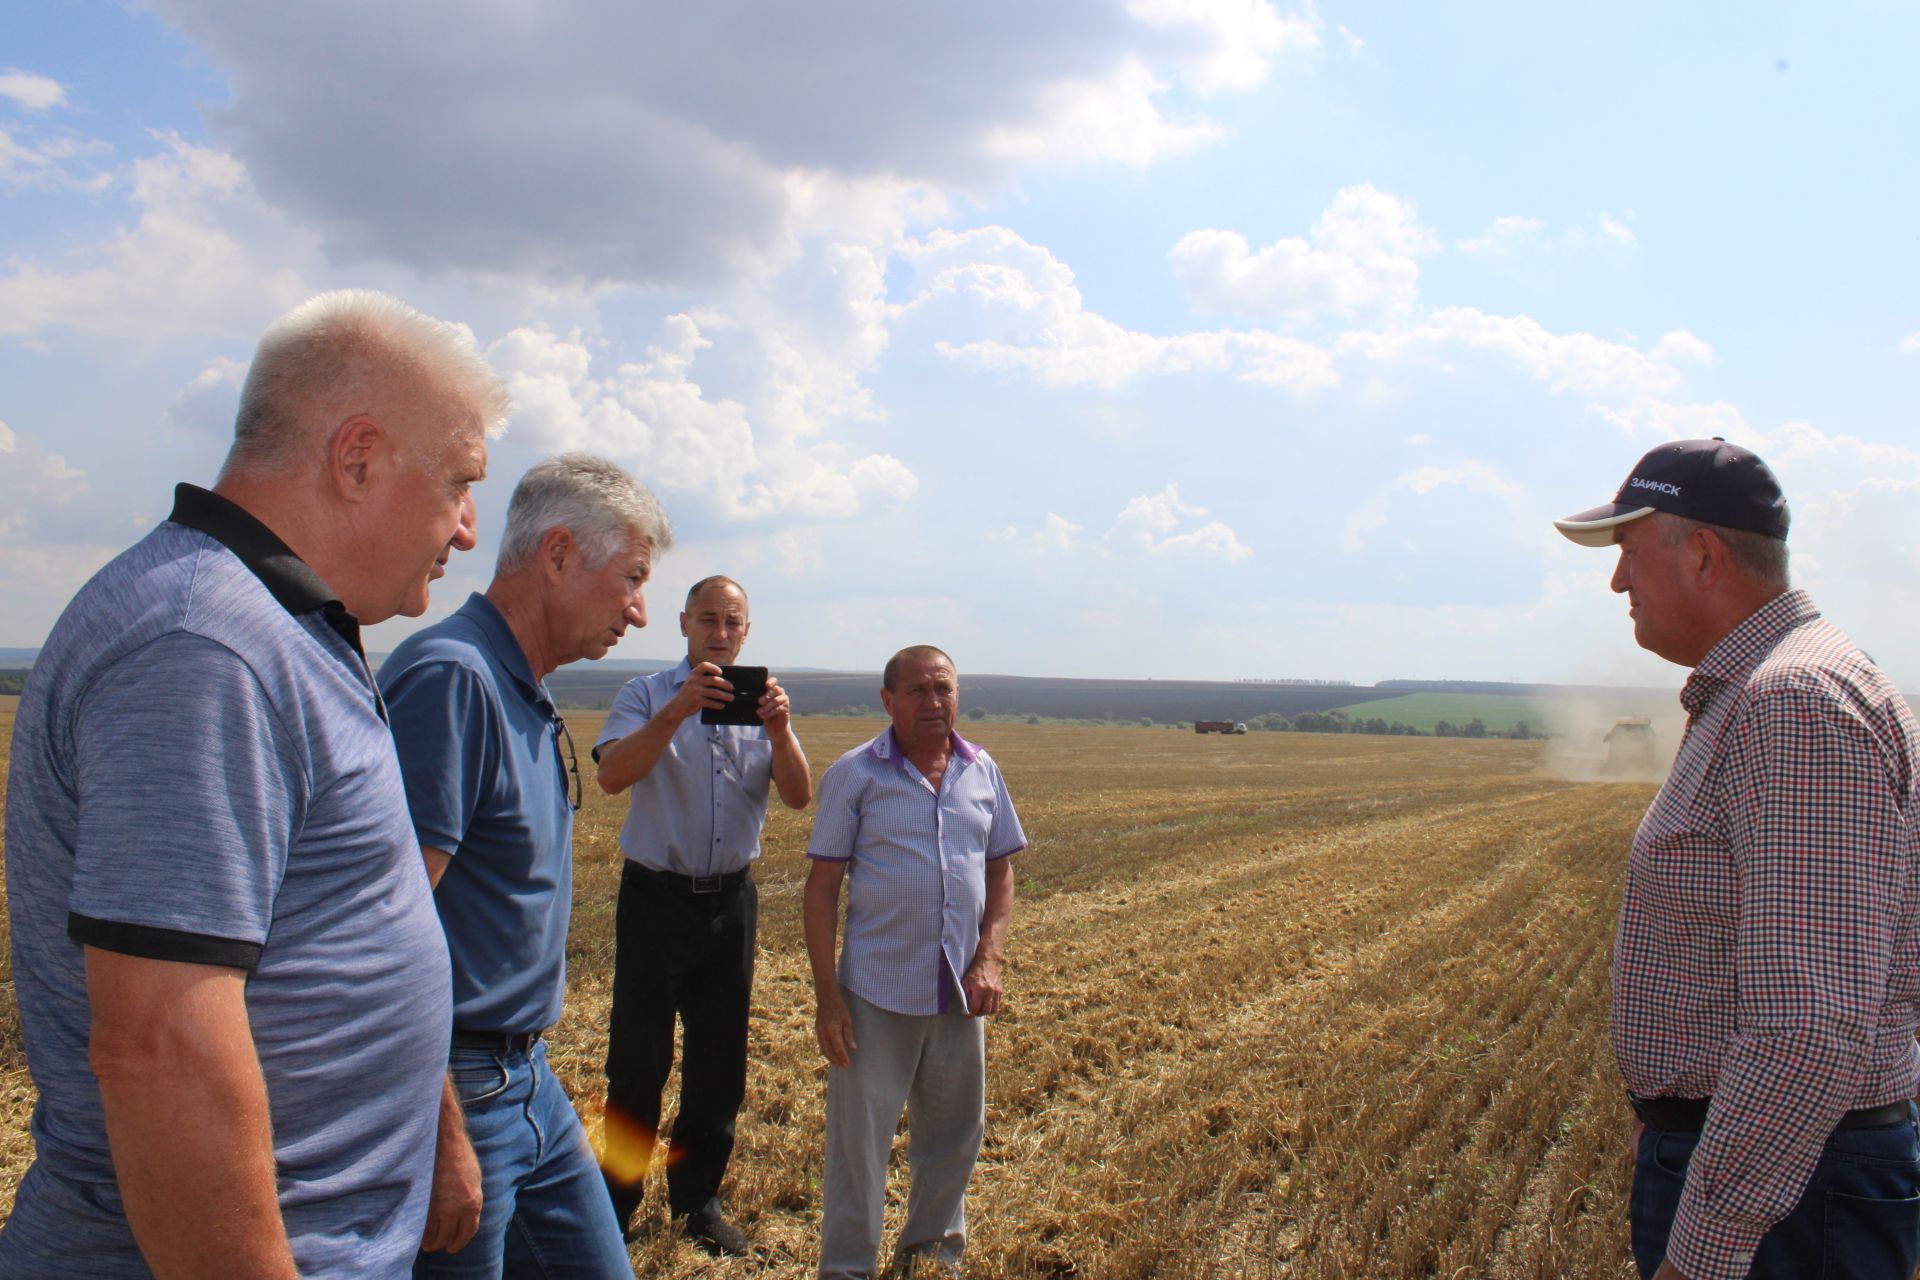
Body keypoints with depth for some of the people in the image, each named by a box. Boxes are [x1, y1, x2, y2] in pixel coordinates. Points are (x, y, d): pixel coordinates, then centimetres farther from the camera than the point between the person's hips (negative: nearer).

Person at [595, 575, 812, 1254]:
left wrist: (779, 731, -24)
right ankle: (616, 1198, 16)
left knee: (720, 1056, 10)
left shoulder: (760, 703, 7)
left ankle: (698, 1196, 25)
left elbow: (798, 797, -6)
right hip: (656, 898, -3)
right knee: (638, 1056, 0)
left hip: (731, 899, 3)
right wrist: (676, 712, -31)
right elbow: (612, 775, -20)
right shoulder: (648, 696, -2)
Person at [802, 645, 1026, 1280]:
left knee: (954, 1130, 17)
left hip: (960, 991, 4)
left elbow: (1000, 870, 10)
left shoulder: (982, 771, 4)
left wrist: (989, 959, -4)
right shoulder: (854, 774, -7)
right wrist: (825, 994, -11)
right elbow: (822, 886, -7)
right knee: (859, 1137, 5)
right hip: (877, 992, -4)